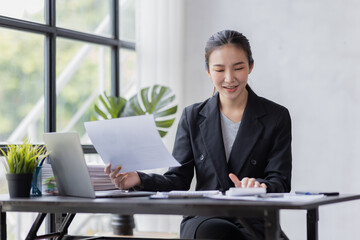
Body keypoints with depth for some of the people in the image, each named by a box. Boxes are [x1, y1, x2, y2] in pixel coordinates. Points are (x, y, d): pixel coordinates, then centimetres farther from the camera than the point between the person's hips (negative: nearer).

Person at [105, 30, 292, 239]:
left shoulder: (276, 117, 5)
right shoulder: (193, 117, 12)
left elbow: (280, 183, -1)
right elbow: (179, 180, 6)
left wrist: (259, 186, -27)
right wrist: (138, 180, -15)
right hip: (203, 220, 1)